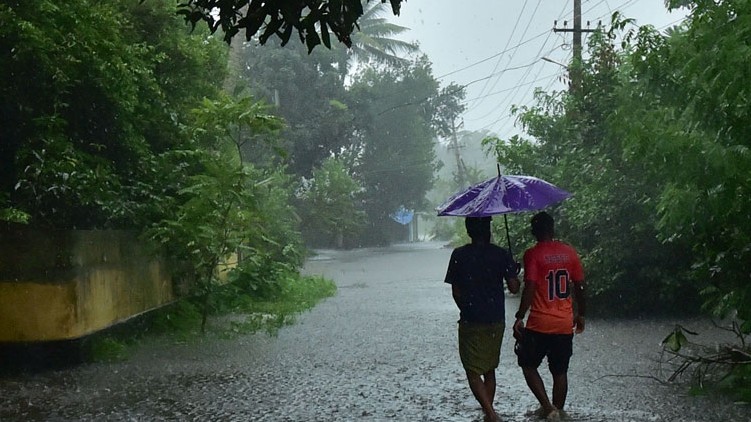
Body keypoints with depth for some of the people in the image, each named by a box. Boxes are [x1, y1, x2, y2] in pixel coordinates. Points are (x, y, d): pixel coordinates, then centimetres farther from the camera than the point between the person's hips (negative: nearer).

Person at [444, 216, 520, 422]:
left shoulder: (459, 255, -6)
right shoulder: (501, 254, -5)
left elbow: (456, 292, -3)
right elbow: (513, 287, -6)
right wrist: (514, 273, 15)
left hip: (470, 322, -3)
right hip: (496, 321, 3)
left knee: (473, 372, 2)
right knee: (490, 369, 18)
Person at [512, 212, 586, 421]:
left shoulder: (533, 254, -10)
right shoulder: (569, 252, 4)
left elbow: (529, 288, -19)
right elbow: (580, 286, 8)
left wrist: (519, 318, -14)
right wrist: (580, 314, 20)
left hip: (539, 324, -4)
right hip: (565, 324, 4)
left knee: (529, 366, 12)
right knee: (560, 372, 13)